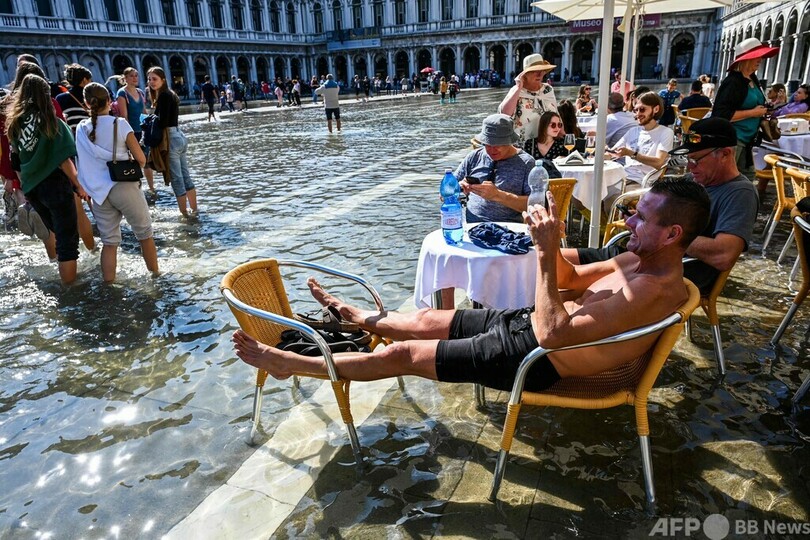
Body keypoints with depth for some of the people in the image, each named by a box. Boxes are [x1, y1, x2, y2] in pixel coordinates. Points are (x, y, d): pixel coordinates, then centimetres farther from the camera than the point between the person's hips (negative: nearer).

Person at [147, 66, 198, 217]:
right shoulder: (170, 94, 15)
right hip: (180, 136, 10)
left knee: (176, 179, -2)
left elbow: (162, 122, -19)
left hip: (171, 139, -10)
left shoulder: (163, 96, -13)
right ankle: (193, 209, 23)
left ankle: (185, 213, 4)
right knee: (185, 176, 14)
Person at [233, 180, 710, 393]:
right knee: (428, 320, 15)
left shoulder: (655, 290, -26)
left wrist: (545, 253, -31)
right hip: (525, 322, 8)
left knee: (402, 354, -4)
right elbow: (572, 280, 16)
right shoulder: (640, 259, 4)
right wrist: (552, 243, -4)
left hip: (532, 358, -8)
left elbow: (552, 334, -32)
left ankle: (290, 364, 10)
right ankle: (356, 317, 40)